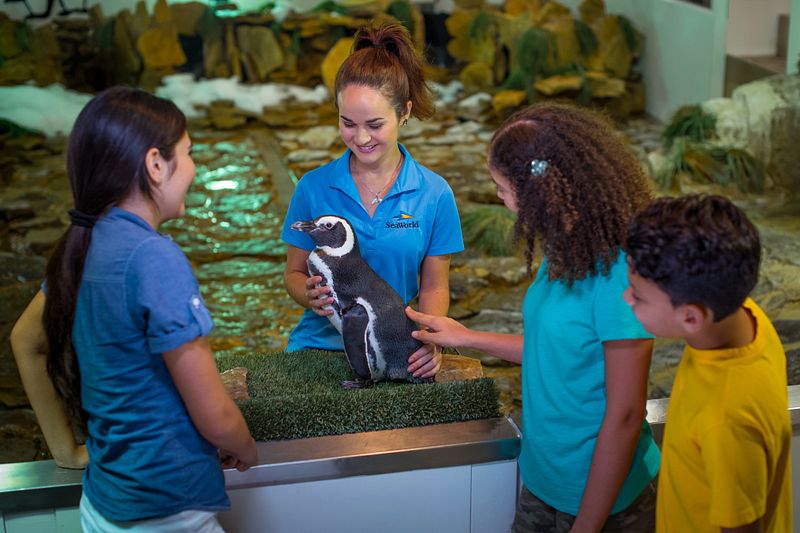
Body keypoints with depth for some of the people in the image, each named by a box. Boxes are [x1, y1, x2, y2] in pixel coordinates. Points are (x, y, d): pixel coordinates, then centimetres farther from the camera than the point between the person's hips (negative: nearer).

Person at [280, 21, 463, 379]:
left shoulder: (434, 194, -1)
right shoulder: (313, 188, -1)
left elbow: (434, 287, 5)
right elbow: (294, 273, 8)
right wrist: (309, 294, -15)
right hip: (320, 345, 0)